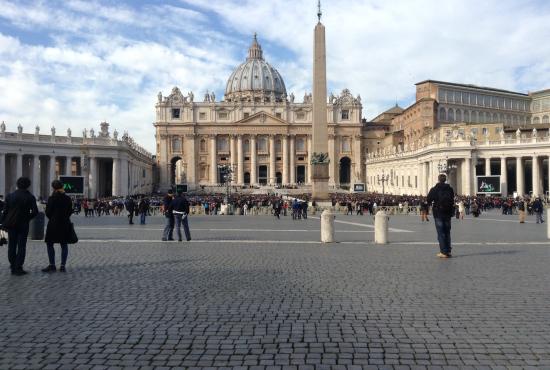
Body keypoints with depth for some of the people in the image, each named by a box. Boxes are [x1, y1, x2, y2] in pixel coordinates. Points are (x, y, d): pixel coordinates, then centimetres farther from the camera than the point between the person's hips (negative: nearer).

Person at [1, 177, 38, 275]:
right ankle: (18, 268, -1)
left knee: (12, 246, 12)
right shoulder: (30, 197, -7)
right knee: (21, 246, 2)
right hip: (23, 225, -3)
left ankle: (13, 267, 15)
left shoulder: (10, 196, 0)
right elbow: (35, 212, -10)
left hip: (11, 224, 3)